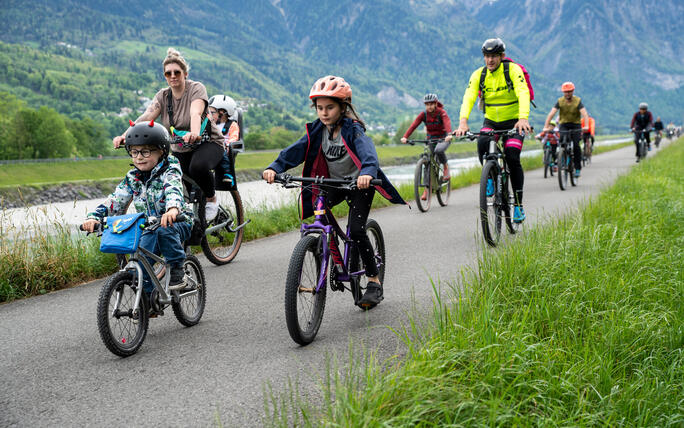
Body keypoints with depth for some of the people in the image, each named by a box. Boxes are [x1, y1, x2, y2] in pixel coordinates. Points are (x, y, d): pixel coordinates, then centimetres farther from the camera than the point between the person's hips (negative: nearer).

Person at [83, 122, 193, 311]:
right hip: (148, 229, 5)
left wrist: (173, 209, -59)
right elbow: (115, 200, -3)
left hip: (178, 222, -5)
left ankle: (177, 268, -19)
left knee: (164, 230, -38)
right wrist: (95, 217, -21)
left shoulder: (169, 171, -14)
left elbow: (173, 190, -36)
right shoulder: (133, 178, 3)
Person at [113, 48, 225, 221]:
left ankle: (211, 201, -10)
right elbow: (146, 116, -16)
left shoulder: (196, 88, -14)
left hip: (207, 143, -5)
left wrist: (194, 133, -57)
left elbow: (196, 113, -34)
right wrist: (125, 135, -34)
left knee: (198, 167, -36)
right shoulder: (163, 95, 0)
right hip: (179, 150, 5)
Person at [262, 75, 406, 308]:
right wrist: (275, 168, -33)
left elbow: (367, 152, -40)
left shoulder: (353, 129, -22)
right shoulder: (318, 130, -7)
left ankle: (374, 282, -1)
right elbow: (296, 150, -16)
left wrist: (367, 173, -62)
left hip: (359, 184, -5)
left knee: (356, 230, -16)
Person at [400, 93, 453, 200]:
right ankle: (426, 189, 1)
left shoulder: (442, 112, -17)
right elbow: (414, 125, -22)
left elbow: (447, 123, -35)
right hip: (430, 139, 4)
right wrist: (405, 137, -38)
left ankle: (445, 166, -8)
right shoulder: (423, 114, -9)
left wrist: (449, 134, -56)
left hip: (443, 138, -3)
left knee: (438, 150, -37)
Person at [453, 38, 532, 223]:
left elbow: (523, 93, -30)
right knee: (482, 143, -29)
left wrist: (523, 118, -48)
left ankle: (519, 204, -3)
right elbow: (469, 97, -19)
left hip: (513, 122, -2)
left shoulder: (513, 70, -15)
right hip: (491, 121, 2)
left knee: (512, 159, -17)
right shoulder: (478, 74, -7)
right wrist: (463, 121, -38)